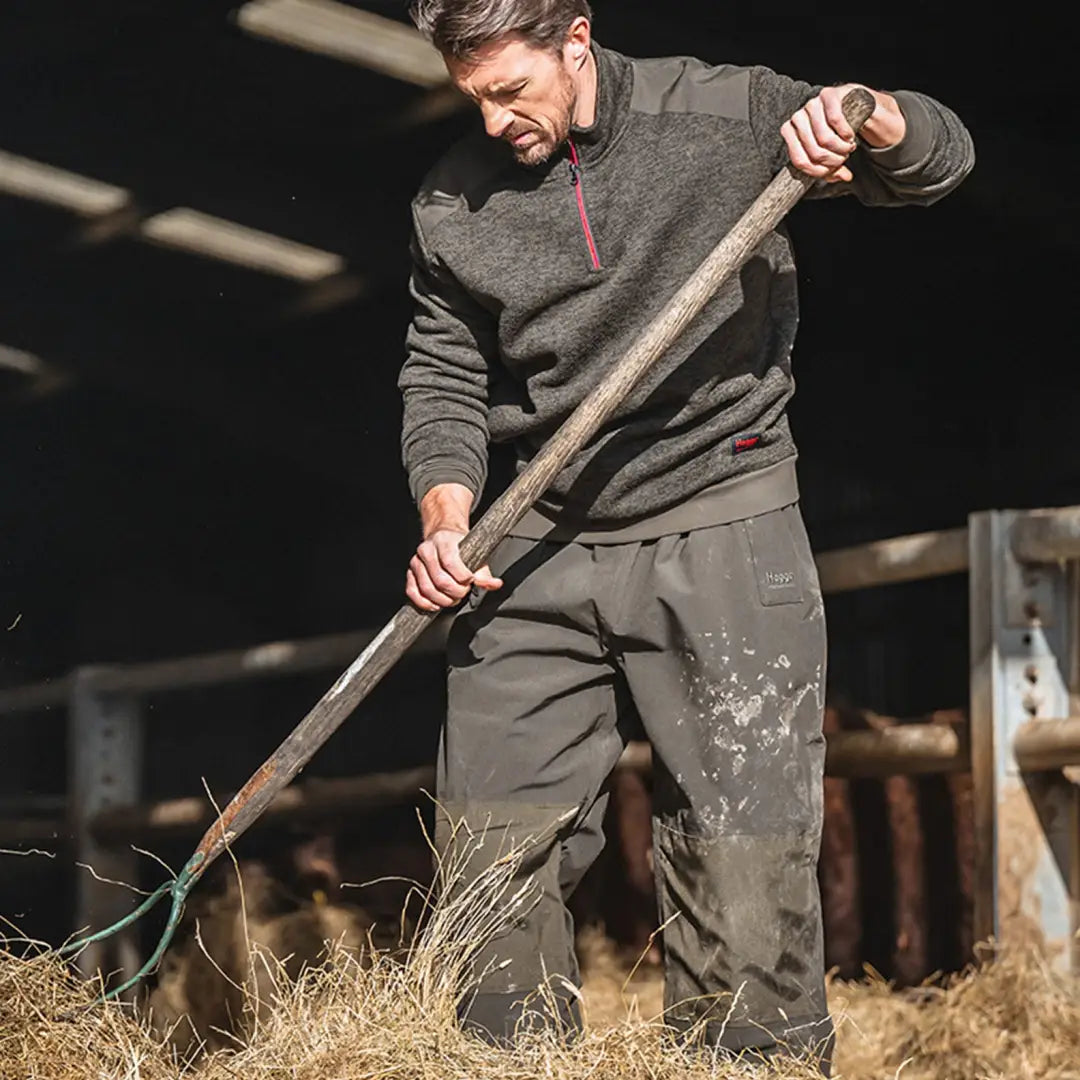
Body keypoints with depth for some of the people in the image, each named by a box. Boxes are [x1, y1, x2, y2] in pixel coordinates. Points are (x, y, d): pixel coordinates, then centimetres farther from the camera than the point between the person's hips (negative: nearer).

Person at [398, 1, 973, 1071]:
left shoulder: (724, 116, -4)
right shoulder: (453, 205, 4)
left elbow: (940, 157, 2)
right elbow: (444, 378, 11)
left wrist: (866, 119, -21)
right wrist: (444, 519, -6)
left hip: (720, 535, -3)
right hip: (542, 550, 3)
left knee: (742, 844, -5)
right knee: (489, 838, 2)